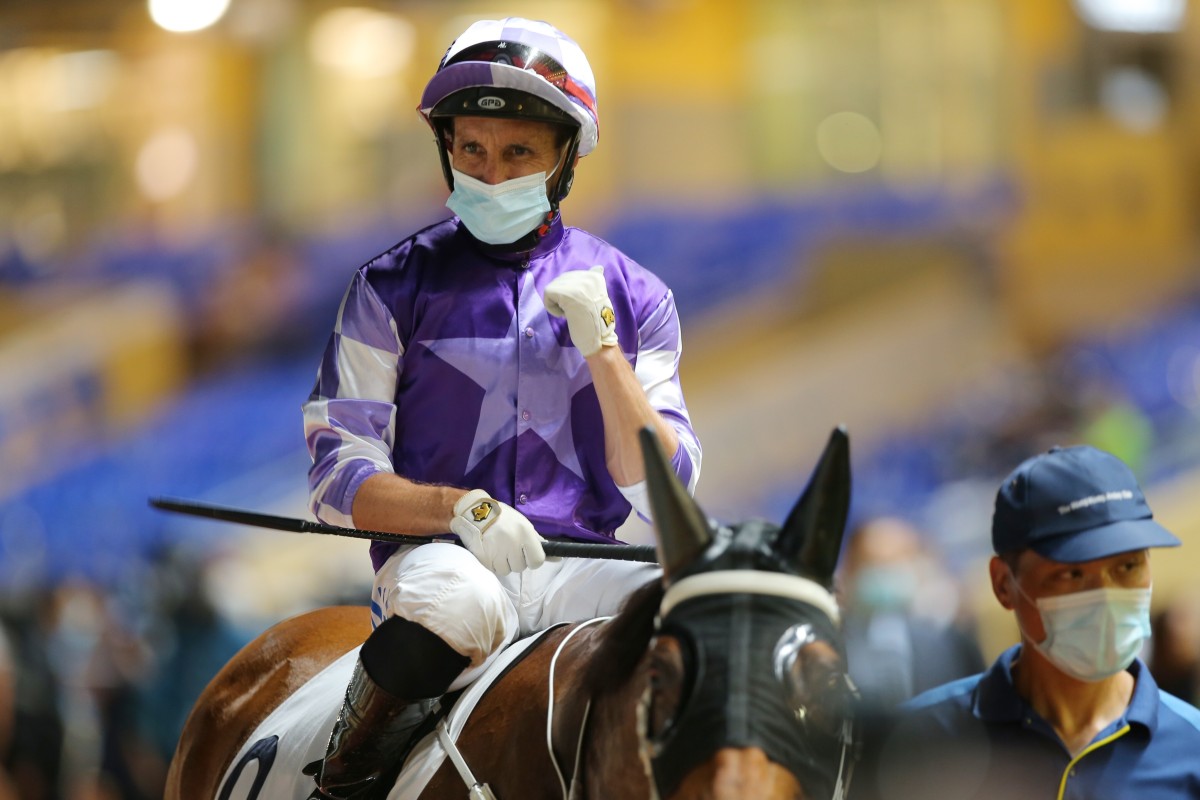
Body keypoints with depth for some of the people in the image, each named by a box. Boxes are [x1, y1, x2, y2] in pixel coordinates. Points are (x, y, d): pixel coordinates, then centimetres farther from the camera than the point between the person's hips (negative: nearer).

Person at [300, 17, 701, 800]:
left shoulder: (632, 295, 11)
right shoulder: (395, 288, 7)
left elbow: (664, 492, 4)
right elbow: (340, 479, 0)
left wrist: (601, 348, -8)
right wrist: (461, 508, -19)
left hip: (576, 569, 2)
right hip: (435, 552, -2)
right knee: (456, 601, -38)